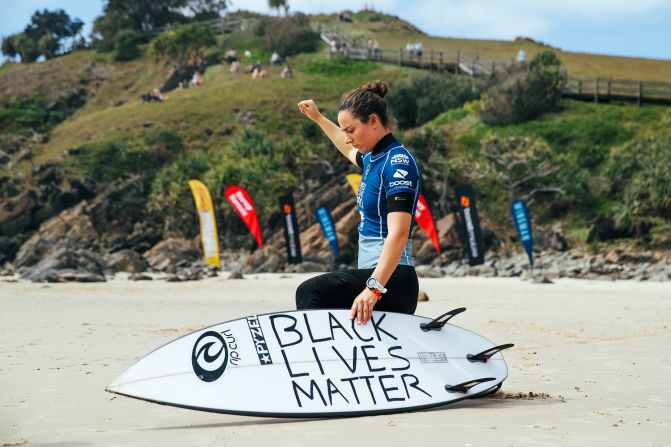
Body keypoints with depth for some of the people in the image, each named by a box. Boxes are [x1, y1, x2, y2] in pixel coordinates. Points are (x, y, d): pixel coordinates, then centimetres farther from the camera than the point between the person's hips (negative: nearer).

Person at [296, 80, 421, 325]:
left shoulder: (397, 162, -12)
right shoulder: (373, 158, 15)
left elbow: (398, 234, -25)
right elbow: (350, 150, 43)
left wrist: (374, 287, -36)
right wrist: (318, 118, 51)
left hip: (392, 279, -10)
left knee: (309, 292, -27)